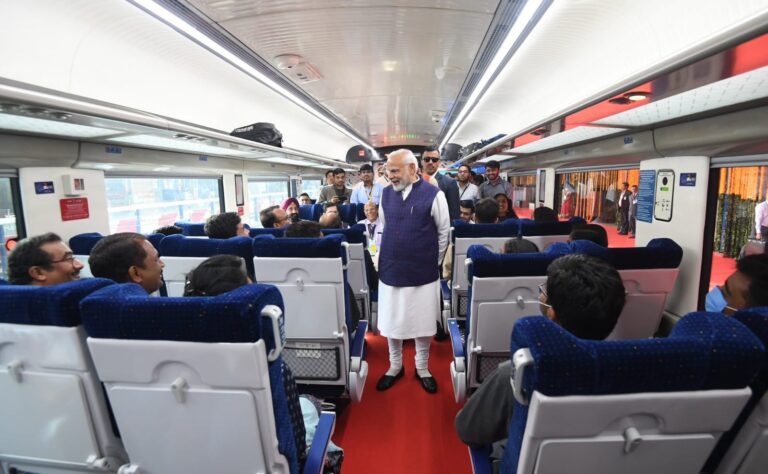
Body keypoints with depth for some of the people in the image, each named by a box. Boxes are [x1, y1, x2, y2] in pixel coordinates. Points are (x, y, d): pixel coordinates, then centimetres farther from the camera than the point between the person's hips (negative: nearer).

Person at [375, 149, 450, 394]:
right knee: (390, 323, 14)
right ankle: (395, 366, 36)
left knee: (423, 324, 11)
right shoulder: (386, 193, 3)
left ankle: (422, 368, 34)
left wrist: (433, 262, 5)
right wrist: (387, 258, 11)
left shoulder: (433, 194, -10)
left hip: (423, 273, -3)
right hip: (390, 271, 4)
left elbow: (444, 232, -1)